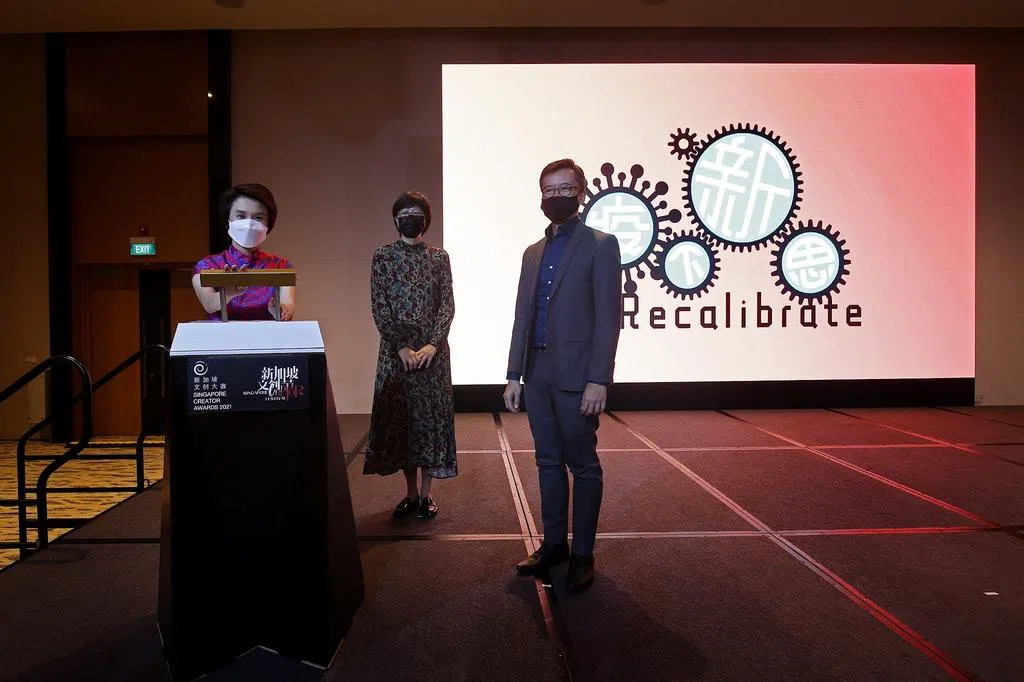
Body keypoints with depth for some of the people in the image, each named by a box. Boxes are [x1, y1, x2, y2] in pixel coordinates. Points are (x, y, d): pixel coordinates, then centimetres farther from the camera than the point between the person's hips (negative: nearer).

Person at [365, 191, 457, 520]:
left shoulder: (439, 257, 5)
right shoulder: (383, 256, 3)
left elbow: (447, 304, -1)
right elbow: (379, 307, -3)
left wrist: (434, 344, -14)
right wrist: (401, 346, -12)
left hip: (433, 349, 0)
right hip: (396, 349, 0)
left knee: (432, 414, 2)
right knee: (399, 415, 4)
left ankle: (426, 493, 15)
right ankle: (410, 492, 18)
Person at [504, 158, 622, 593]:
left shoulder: (601, 245, -3)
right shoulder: (533, 252, 16)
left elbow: (608, 317, -10)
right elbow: (523, 317, 15)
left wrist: (599, 380, -16)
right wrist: (514, 375, 10)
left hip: (576, 375, -6)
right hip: (538, 375, 6)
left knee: (582, 464, 3)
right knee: (548, 462, 12)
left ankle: (582, 554, 14)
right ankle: (554, 544, 24)